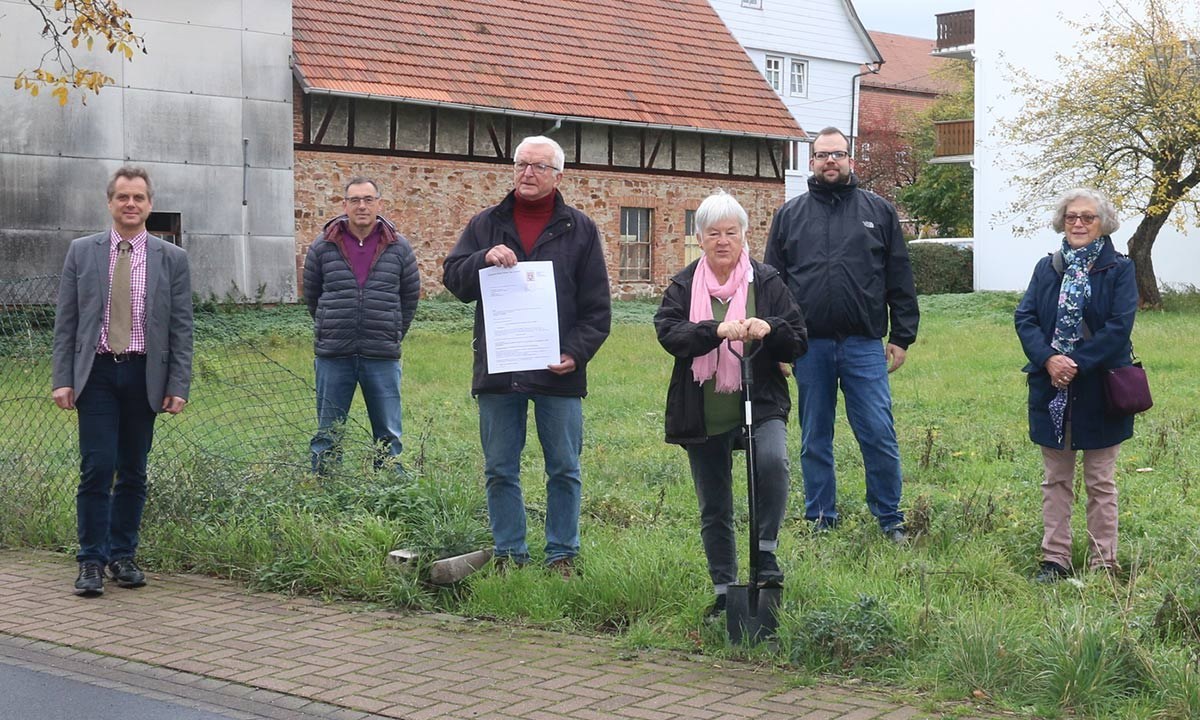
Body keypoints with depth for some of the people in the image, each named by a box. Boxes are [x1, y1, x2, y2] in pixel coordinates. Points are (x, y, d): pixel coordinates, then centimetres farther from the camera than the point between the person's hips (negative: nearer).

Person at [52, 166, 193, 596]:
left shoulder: (172, 259, 5)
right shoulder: (82, 252, 6)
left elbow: (181, 329, 3)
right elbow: (65, 322, 4)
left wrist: (178, 386, -4)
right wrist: (62, 379, -4)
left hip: (144, 375, 1)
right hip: (96, 372, -1)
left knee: (133, 471, 7)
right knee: (97, 468, -7)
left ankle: (123, 556, 18)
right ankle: (91, 562, 2)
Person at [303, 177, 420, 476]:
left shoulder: (398, 248, 2)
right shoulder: (322, 247, 1)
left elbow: (411, 295, 13)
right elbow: (312, 296, 14)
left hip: (382, 359, 0)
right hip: (333, 358, 0)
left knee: (389, 436, 6)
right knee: (327, 436, 7)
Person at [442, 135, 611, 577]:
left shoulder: (579, 230, 7)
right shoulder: (487, 225, 11)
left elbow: (597, 307, 4)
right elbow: (453, 279, 5)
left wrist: (577, 352, -9)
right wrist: (484, 259, -14)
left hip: (558, 374, -1)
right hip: (497, 372, 1)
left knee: (564, 469, 4)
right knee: (500, 471, 6)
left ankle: (562, 555, 14)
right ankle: (509, 554, 16)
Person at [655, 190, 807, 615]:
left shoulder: (766, 281, 4)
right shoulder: (683, 286, 6)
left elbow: (798, 344, 3)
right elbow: (668, 333, -11)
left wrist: (770, 328, -18)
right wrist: (718, 329, -27)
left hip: (761, 404, -1)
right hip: (702, 415, 2)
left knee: (772, 460, -31)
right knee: (714, 508, 9)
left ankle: (765, 552, -15)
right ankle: (724, 590, 22)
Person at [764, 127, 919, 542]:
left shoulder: (878, 211, 9)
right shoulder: (789, 215, 11)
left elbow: (900, 280, 9)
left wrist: (901, 337, 3)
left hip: (864, 345, -1)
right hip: (809, 346, 1)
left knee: (879, 434, -3)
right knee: (815, 440, 9)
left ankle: (889, 518, 11)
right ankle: (820, 519, 20)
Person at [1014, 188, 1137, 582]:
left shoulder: (1119, 269, -3)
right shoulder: (1047, 268, 7)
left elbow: (1119, 326, -13)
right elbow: (1025, 318, -1)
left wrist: (1077, 364, -19)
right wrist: (1049, 359, -17)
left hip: (1100, 390, -3)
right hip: (1051, 389, 3)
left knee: (1100, 482, 7)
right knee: (1055, 480, 10)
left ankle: (1104, 562, 15)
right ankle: (1055, 559, 17)